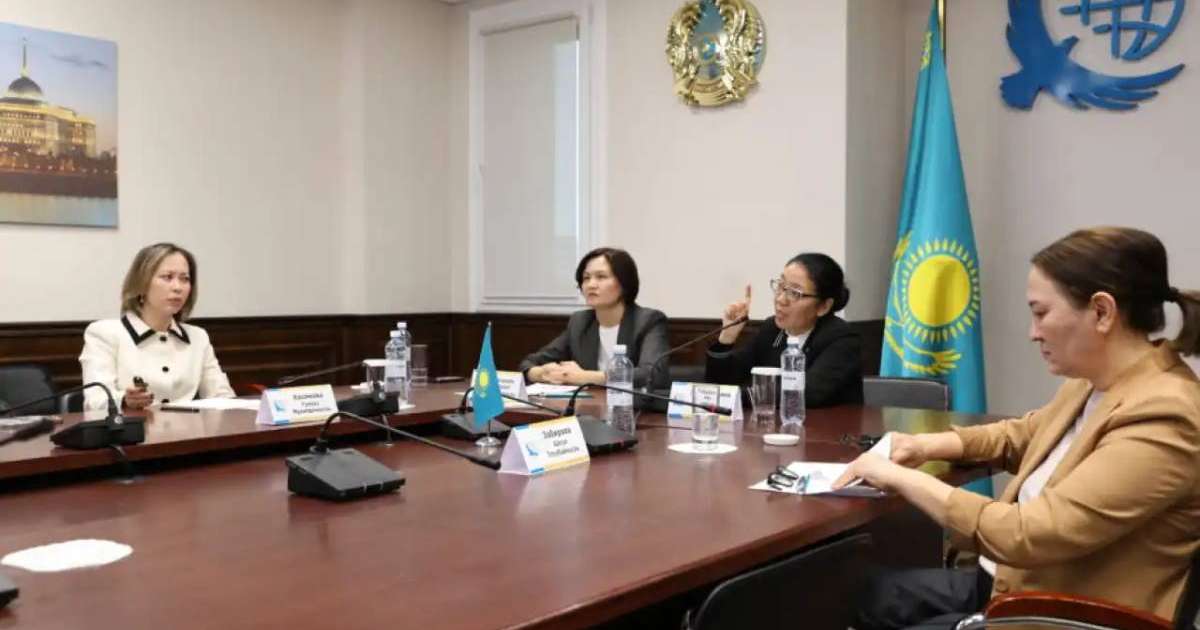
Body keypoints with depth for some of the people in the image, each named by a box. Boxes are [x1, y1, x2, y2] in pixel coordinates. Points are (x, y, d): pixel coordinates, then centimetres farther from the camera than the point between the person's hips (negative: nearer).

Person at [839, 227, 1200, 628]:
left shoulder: (1162, 419, -26)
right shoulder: (1094, 384, 3)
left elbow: (1026, 535, -31)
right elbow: (1020, 435, 23)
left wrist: (901, 478, -21)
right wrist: (927, 445, 4)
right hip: (1014, 582, 8)